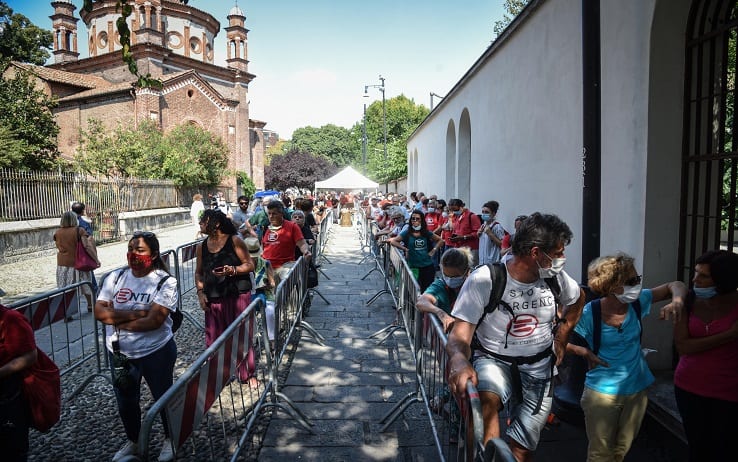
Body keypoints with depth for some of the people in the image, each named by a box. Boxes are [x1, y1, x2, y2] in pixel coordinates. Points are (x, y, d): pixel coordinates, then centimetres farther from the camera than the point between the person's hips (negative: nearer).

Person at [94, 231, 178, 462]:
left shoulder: (165, 282, -18)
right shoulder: (115, 278, -3)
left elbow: (154, 320, -25)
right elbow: (99, 312, -11)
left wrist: (117, 320, -16)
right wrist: (135, 314, -22)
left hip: (156, 352, -4)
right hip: (119, 353, 5)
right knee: (125, 400, 22)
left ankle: (170, 439, 41)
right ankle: (133, 441, 48)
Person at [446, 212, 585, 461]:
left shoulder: (556, 278, -4)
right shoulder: (484, 280, -20)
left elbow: (578, 299, 21)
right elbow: (460, 334, -23)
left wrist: (561, 337, 16)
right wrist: (459, 361, -44)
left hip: (539, 367, 4)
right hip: (493, 360, -4)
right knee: (486, 399, -37)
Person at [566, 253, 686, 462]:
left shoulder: (637, 302, -9)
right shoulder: (589, 313, -21)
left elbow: (675, 286, 1)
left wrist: (677, 301, -19)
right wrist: (583, 351, -28)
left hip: (636, 390, 5)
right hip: (602, 393, -5)